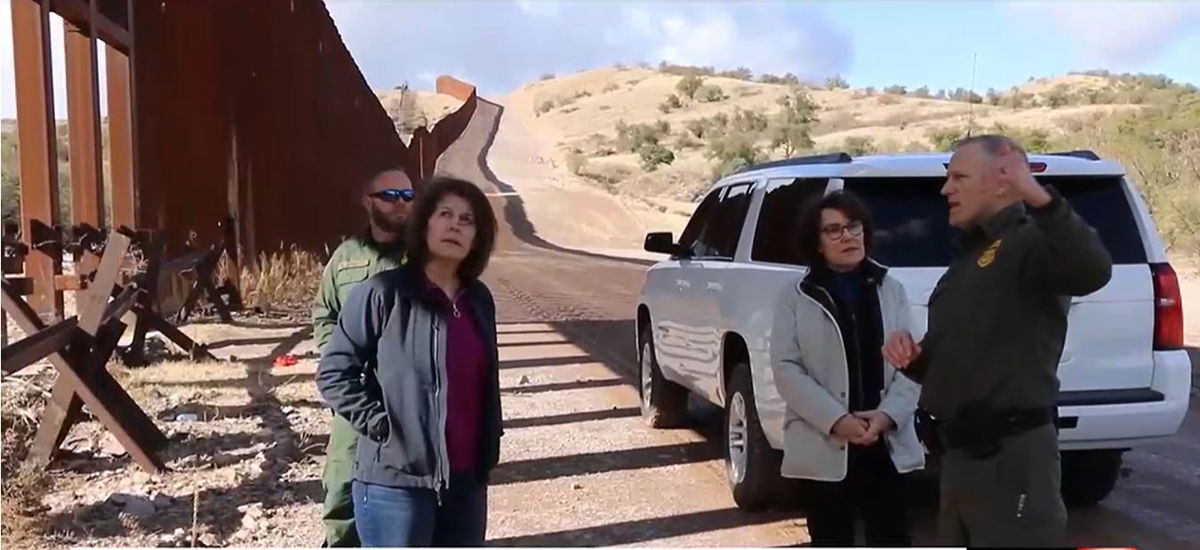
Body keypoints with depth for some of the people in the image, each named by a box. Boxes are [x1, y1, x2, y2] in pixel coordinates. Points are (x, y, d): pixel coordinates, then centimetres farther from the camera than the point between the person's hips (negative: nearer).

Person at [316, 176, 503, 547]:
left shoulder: (478, 300, 8)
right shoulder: (383, 294, -11)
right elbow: (334, 372, -8)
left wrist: (486, 455, 13)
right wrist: (379, 423, -14)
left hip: (465, 478, 7)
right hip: (396, 480, -6)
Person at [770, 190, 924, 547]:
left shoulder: (891, 290, 8)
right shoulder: (797, 297, 2)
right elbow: (786, 369, -6)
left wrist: (888, 414, -14)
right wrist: (835, 420, -16)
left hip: (887, 444, 1)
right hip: (823, 446, -1)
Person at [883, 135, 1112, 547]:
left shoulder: (1029, 241, -10)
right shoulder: (968, 257, 19)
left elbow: (1092, 270, -34)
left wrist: (1039, 197, -43)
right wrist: (912, 357, 6)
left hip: (1011, 456, -10)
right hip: (960, 453, 10)